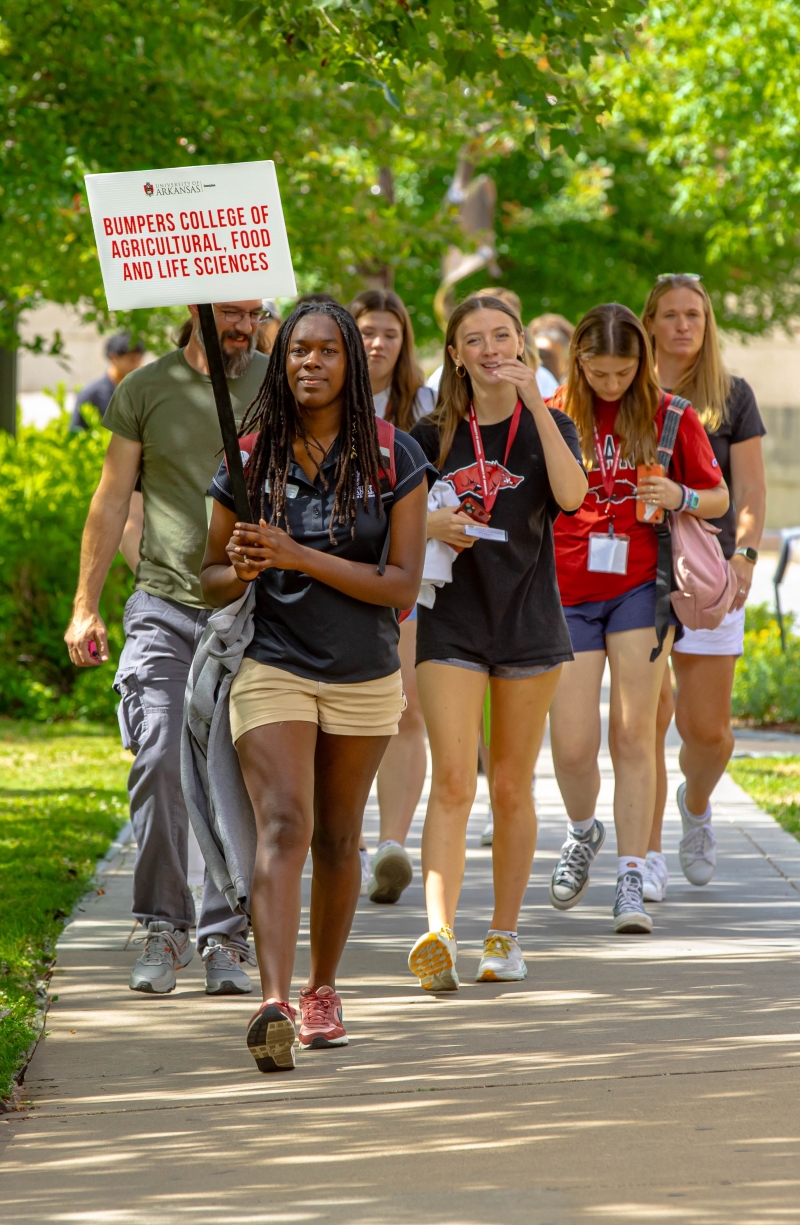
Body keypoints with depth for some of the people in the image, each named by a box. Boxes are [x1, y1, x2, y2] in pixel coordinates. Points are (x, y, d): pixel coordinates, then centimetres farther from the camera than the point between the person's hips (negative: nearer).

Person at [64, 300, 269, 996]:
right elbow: (112, 500, 10)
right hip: (166, 606, 0)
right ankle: (163, 928, 0)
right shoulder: (147, 390, 6)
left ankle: (224, 938, 8)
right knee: (159, 763, -11)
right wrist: (86, 607, 7)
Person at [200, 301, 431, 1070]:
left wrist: (298, 556, -20)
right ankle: (274, 1003, -30)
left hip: (364, 675, 1)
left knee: (337, 838, 13)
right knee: (282, 827, -17)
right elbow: (212, 580, 7)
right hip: (273, 668, -1)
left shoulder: (392, 458, -5)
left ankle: (321, 991, 31)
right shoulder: (252, 459, -1)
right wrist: (242, 569, -18)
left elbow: (403, 583, -11)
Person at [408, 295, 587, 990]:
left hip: (529, 621, 0)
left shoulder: (547, 426, 4)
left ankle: (505, 937, 18)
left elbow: (571, 495, -17)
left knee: (512, 788, 7)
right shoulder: (433, 437, 7)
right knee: (453, 781, -14)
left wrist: (534, 401, -20)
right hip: (452, 622, 0)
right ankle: (440, 932, -25)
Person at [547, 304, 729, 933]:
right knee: (572, 744, -3)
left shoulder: (669, 416, 3)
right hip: (569, 592, 1)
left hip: (641, 587, -1)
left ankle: (631, 881, -2)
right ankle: (582, 831, 28)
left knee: (634, 736, -6)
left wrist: (681, 497, -12)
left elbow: (719, 498, 9)